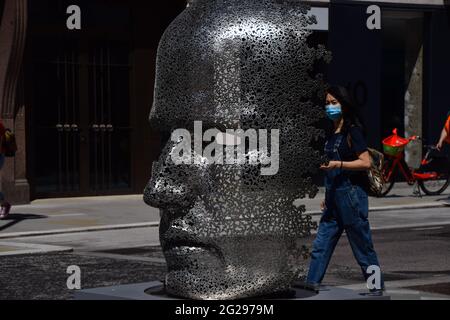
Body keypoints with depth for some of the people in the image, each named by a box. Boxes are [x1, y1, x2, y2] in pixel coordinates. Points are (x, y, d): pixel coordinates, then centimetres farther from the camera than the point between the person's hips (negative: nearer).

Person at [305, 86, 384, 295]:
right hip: (334, 197, 8)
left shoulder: (352, 131, -10)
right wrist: (327, 196, 20)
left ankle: (377, 287, 11)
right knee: (321, 243, 3)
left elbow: (365, 162, -16)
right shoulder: (333, 133, 14)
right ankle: (312, 283, 4)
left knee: (362, 244, 0)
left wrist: (338, 164, -25)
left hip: (352, 194, -8)